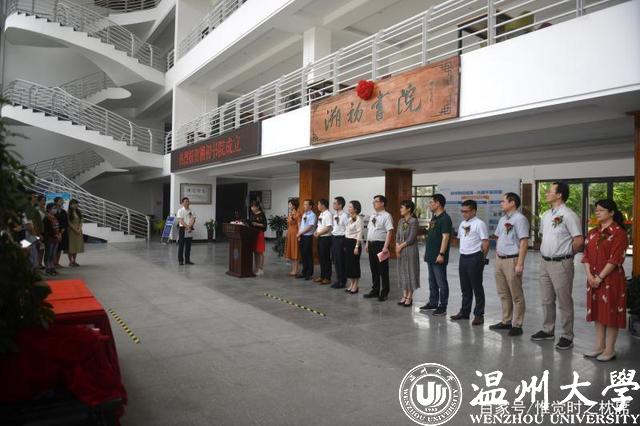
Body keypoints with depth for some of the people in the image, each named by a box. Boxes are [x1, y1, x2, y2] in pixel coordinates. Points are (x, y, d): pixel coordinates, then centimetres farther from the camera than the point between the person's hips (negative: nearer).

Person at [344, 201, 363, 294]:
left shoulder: (358, 219, -12)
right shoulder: (350, 219, 13)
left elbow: (359, 234, -16)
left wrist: (357, 246, -20)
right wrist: (346, 244, 14)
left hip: (354, 242, -8)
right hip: (347, 242, 8)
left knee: (354, 263, -1)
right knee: (348, 263, 9)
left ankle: (355, 286, 9)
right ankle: (351, 284, 20)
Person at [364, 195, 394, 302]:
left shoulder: (386, 216, -11)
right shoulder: (373, 216, 14)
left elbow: (389, 232, -18)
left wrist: (385, 247, -23)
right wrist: (367, 244, 15)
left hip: (380, 245, -8)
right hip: (371, 245, 8)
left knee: (383, 270, 2)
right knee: (373, 269, 15)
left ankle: (384, 293, 13)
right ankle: (375, 291, 28)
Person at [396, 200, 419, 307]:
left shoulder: (413, 221, -13)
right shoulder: (401, 221, 9)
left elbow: (411, 239, -16)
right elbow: (397, 235, 9)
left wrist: (401, 246, -9)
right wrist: (397, 247, -5)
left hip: (410, 250, -7)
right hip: (401, 251, 7)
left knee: (410, 272, 2)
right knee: (402, 272, 11)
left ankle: (409, 297, 11)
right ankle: (404, 296, 20)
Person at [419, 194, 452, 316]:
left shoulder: (445, 218, -14)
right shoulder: (434, 217, 15)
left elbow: (445, 237, -20)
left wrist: (441, 254, -24)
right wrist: (427, 252, 20)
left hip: (438, 257, -10)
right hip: (430, 255, 10)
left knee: (441, 283, -1)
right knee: (432, 281, 16)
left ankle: (442, 307, 6)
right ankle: (433, 303, 26)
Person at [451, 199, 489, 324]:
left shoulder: (479, 224, -11)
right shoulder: (462, 224, 13)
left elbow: (485, 242, -13)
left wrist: (482, 258, -6)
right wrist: (464, 251, 15)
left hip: (474, 258, -8)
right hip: (463, 257, 8)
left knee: (477, 287, 2)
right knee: (465, 287, 15)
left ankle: (479, 315, 12)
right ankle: (464, 312, 27)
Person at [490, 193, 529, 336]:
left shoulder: (519, 219, -12)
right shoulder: (503, 219, 14)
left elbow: (524, 242, -17)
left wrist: (520, 264, -21)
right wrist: (496, 257, 16)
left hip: (512, 260, -9)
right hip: (500, 260, 9)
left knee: (516, 295, 0)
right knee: (503, 293, 15)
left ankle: (517, 325, 8)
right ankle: (506, 321, 26)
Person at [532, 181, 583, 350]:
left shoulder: (568, 215, -14)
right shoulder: (546, 215, 10)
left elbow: (579, 240, -15)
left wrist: (566, 254, -3)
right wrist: (544, 251, 13)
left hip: (560, 264, -8)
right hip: (544, 262, 8)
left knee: (564, 302, 2)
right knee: (547, 300, 17)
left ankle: (567, 336, 13)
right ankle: (547, 330, 30)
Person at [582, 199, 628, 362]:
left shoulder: (619, 232, -10)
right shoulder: (593, 233, 11)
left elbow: (615, 259, -16)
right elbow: (586, 255, 8)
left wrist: (600, 277, -17)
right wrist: (589, 275, -5)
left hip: (611, 279, -7)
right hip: (593, 279, 7)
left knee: (611, 312, 2)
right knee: (597, 311, 12)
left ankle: (610, 349, 12)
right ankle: (599, 345, 23)